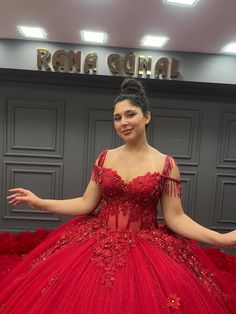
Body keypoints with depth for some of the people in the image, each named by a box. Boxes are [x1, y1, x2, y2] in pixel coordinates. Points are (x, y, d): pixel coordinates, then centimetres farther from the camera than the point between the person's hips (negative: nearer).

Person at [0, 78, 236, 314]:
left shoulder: (166, 164, -8)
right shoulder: (105, 158, 0)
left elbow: (175, 217, -7)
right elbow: (86, 204, 1)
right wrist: (40, 203, -1)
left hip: (145, 249, -2)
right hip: (98, 243, 3)